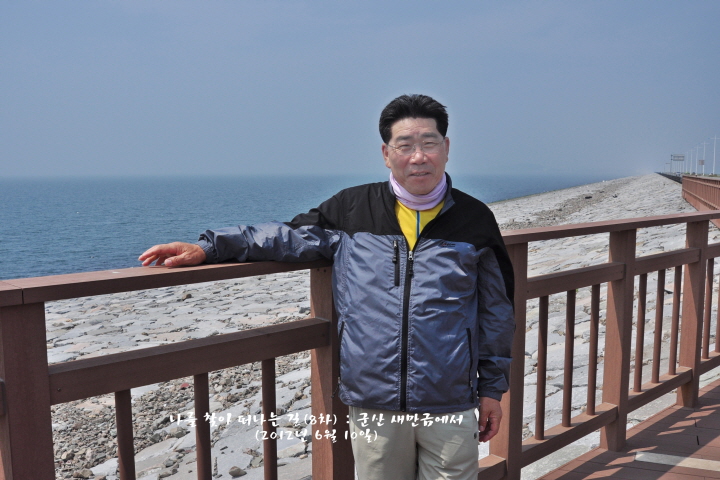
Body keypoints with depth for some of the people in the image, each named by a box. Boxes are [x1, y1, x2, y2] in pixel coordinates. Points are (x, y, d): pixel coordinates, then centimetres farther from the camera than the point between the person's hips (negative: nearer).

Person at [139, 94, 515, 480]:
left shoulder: (474, 219, 2)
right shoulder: (354, 209, 1)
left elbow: (496, 313, 8)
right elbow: (291, 237, 6)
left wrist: (492, 387, 9)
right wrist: (210, 247, -4)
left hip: (451, 406, 0)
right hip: (373, 404, 0)